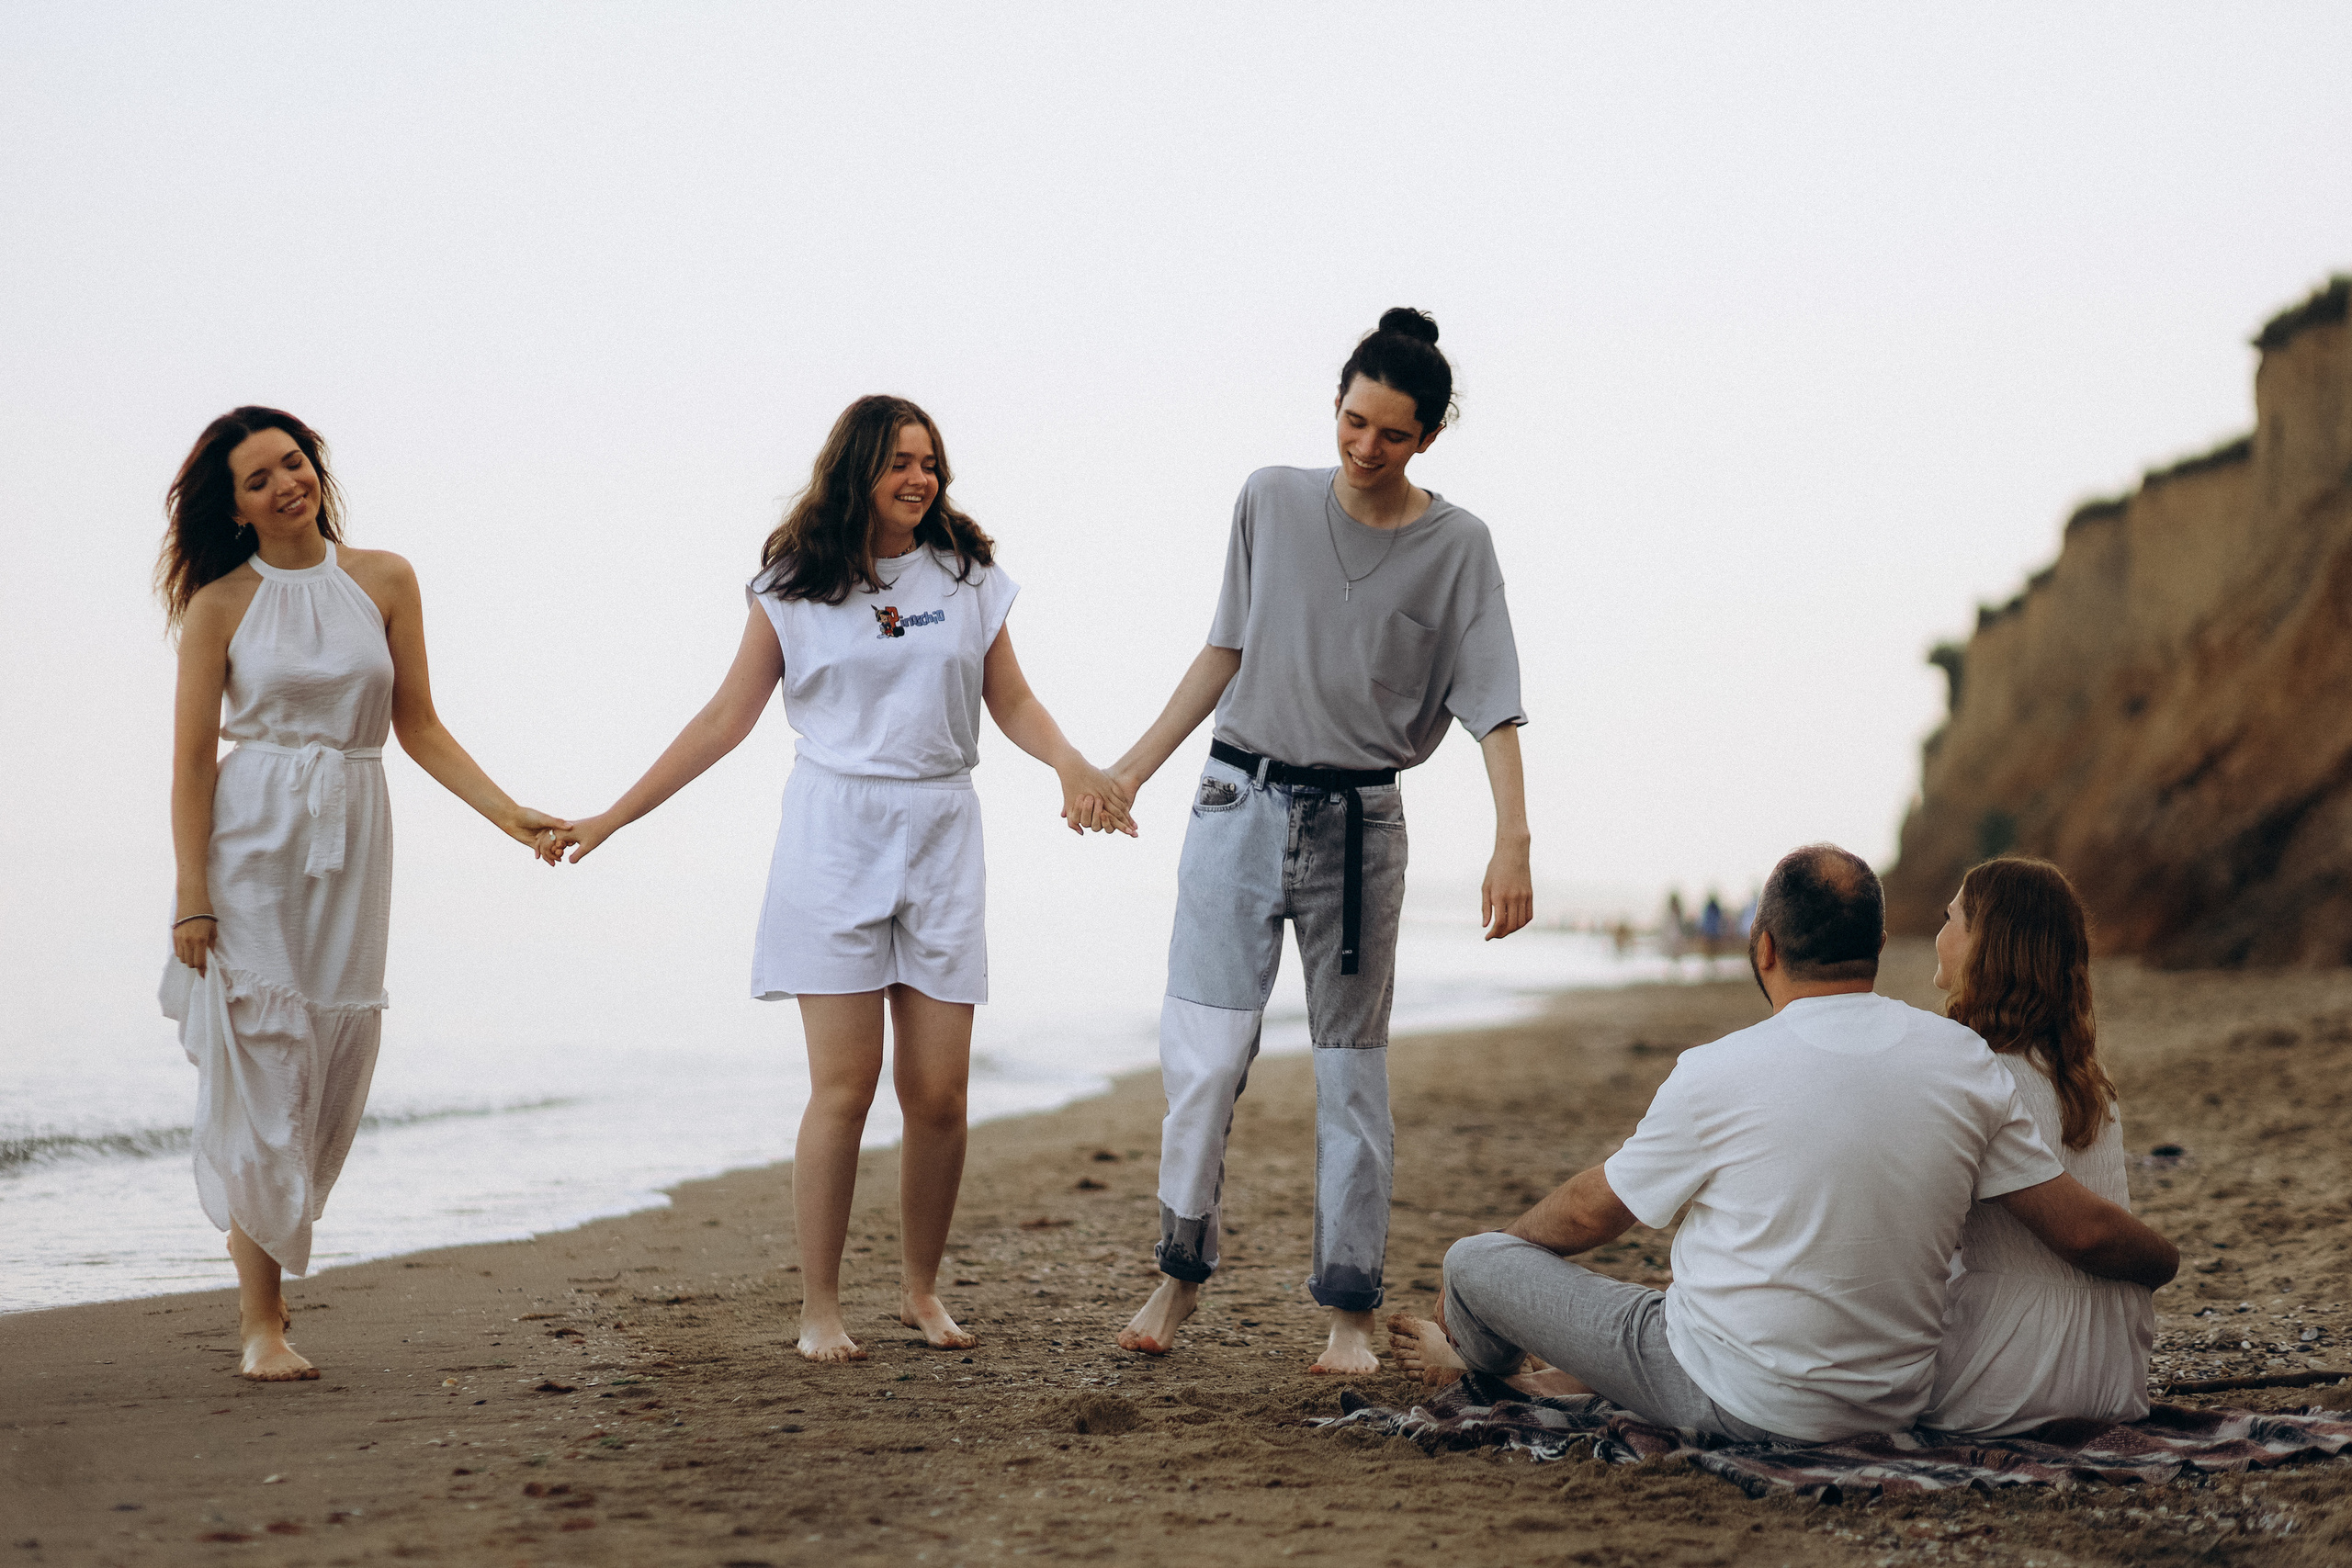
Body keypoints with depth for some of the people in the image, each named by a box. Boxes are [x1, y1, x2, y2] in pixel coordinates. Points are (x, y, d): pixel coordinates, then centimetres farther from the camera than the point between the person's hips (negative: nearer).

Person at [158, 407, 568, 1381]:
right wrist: (191, 897, -9)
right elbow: (192, 758, -3)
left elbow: (418, 726, 10)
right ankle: (259, 1321, 2)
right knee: (260, 1068, -4)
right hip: (249, 841, -3)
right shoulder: (220, 604, 0)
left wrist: (507, 813, 1)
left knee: (336, 1064, 2)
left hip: (351, 844, 3)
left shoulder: (383, 581, 7)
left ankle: (269, 1263, 21)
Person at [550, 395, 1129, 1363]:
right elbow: (727, 717, 6)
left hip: (942, 840, 2)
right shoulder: (792, 588, 3)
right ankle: (819, 1308, 3)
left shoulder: (969, 576, 8)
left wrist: (1072, 767, -10)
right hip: (834, 837, -2)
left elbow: (1013, 704, 11)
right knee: (843, 1084, -8)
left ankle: (920, 1290, 18)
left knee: (937, 1092, 0)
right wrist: (613, 817, 4)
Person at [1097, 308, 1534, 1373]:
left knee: (1352, 1066, 4)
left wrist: (1512, 842, -21)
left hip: (1360, 819, -1)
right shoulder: (1271, 502, 3)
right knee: (1203, 1052, -8)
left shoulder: (1456, 547, -3)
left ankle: (1350, 1305, 10)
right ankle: (1180, 1268, 8)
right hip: (1241, 802, 1)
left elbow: (1492, 706, -9)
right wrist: (1138, 763, 12)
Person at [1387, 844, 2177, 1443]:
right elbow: (2083, 1230, -2)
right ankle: (1591, 1377, 53)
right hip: (1894, 1405, 6)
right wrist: (2165, 1263, 20)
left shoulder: (1718, 1074, -18)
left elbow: (1592, 1211, -2)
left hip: (1736, 1405, -6)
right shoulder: (1964, 1061, -7)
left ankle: (1481, 1355, 47)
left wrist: (1502, 1238, 19)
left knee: (1475, 1260, 12)